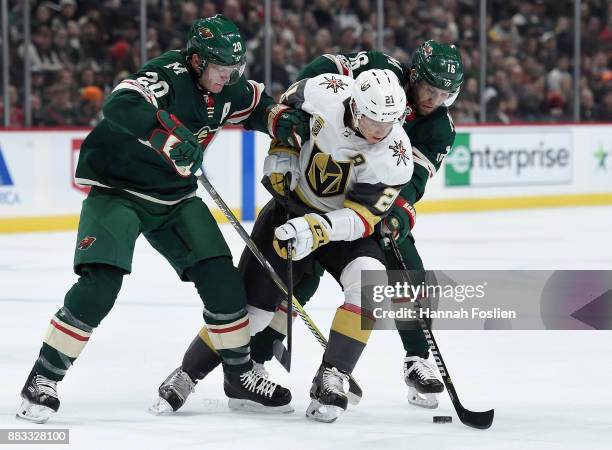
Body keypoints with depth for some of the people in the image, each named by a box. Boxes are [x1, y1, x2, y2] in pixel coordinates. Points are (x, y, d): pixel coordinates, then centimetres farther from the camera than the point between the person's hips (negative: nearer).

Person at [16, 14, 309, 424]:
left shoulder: (225, 90, 0)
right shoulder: (168, 75, -24)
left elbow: (258, 105, 20)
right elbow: (120, 107, -42)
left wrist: (286, 122, -1)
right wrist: (166, 134, -55)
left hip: (175, 198, 7)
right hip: (118, 190, -7)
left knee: (221, 278, -3)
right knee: (100, 284, -22)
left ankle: (241, 377, 12)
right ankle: (43, 379, -11)